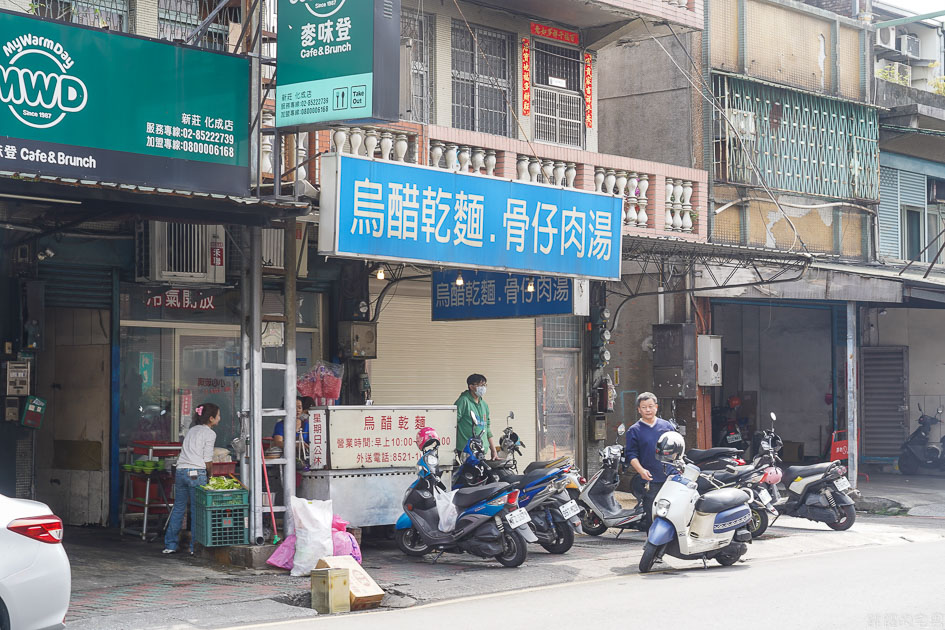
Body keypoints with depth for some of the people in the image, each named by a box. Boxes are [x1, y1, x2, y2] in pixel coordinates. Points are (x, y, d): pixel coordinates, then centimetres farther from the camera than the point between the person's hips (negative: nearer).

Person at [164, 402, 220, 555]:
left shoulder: (192, 430, 20)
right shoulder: (210, 433, -1)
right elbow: (207, 461, -6)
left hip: (180, 470, 7)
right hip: (196, 473, -7)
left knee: (178, 508, 12)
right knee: (197, 510, 0)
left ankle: (170, 545, 14)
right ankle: (195, 547, 2)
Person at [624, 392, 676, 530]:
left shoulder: (667, 426, 12)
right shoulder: (634, 430, 5)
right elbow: (631, 455, -1)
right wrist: (641, 470, -17)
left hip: (670, 479, 2)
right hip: (649, 481, -2)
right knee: (651, 518, -3)